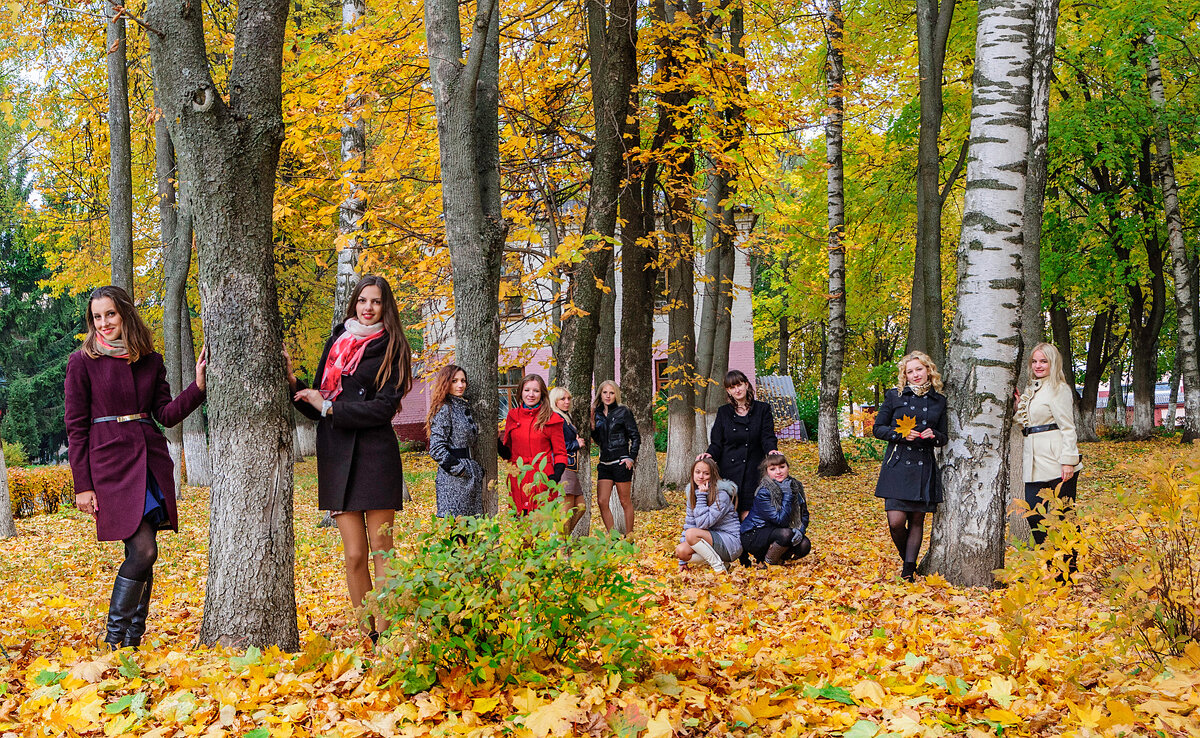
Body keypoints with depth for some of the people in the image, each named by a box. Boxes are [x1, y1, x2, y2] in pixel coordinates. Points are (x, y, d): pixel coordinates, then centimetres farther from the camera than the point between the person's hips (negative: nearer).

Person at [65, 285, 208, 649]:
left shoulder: (150, 360, 11)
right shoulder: (83, 362, -1)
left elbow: (166, 413, 7)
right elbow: (76, 427, -1)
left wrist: (198, 387, -10)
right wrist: (82, 485, -6)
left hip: (151, 459, 5)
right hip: (110, 460, -5)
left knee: (143, 553, 4)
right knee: (143, 550, -15)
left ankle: (133, 643, 14)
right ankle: (114, 640, -1)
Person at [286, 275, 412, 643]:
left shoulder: (391, 349, 2)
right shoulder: (335, 344, 15)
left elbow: (383, 407, -9)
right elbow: (315, 407, 17)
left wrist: (330, 407, -9)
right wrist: (293, 381, 0)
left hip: (375, 456, -3)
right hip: (337, 457, 3)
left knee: (381, 550, -2)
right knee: (354, 554, 0)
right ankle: (368, 636, 8)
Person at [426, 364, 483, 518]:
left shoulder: (464, 407, 17)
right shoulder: (444, 409, -9)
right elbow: (436, 448, -16)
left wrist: (477, 470, 17)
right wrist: (459, 469, -15)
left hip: (470, 478, 9)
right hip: (453, 481, -9)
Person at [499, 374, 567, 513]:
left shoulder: (551, 419, 2)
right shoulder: (512, 416, 11)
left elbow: (560, 453, 4)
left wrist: (555, 477, -13)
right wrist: (498, 443, -3)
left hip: (543, 481, -3)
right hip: (518, 480, 3)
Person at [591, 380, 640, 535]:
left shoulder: (623, 412, -3)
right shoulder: (598, 413, 11)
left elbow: (635, 437, -2)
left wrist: (631, 458, -11)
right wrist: (592, 425, 2)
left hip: (620, 463, -5)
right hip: (604, 463, 5)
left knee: (625, 502, 1)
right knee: (602, 502, -1)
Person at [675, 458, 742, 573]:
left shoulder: (721, 494, -17)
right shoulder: (692, 491, 6)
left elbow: (703, 524, -24)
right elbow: (689, 523, 8)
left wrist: (701, 496, -23)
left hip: (731, 543, -8)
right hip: (711, 540, 8)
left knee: (691, 534, -29)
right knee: (680, 551, -16)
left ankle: (719, 567, -15)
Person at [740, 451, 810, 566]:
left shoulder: (796, 486, -1)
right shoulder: (763, 492, -22)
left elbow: (804, 514, 6)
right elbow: (781, 521, -26)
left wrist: (800, 530, -15)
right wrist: (787, 494, -29)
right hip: (753, 537, -6)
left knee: (804, 545, -19)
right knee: (785, 534, -34)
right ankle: (768, 563, -8)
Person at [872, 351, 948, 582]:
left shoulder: (939, 401, 10)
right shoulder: (894, 396, 4)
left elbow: (944, 438, 15)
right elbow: (878, 428, 5)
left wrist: (933, 435, -7)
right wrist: (901, 434, -11)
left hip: (924, 467, 2)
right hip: (897, 465, -2)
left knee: (917, 520, 2)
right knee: (896, 522, -10)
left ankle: (909, 569, 8)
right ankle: (907, 560, 15)